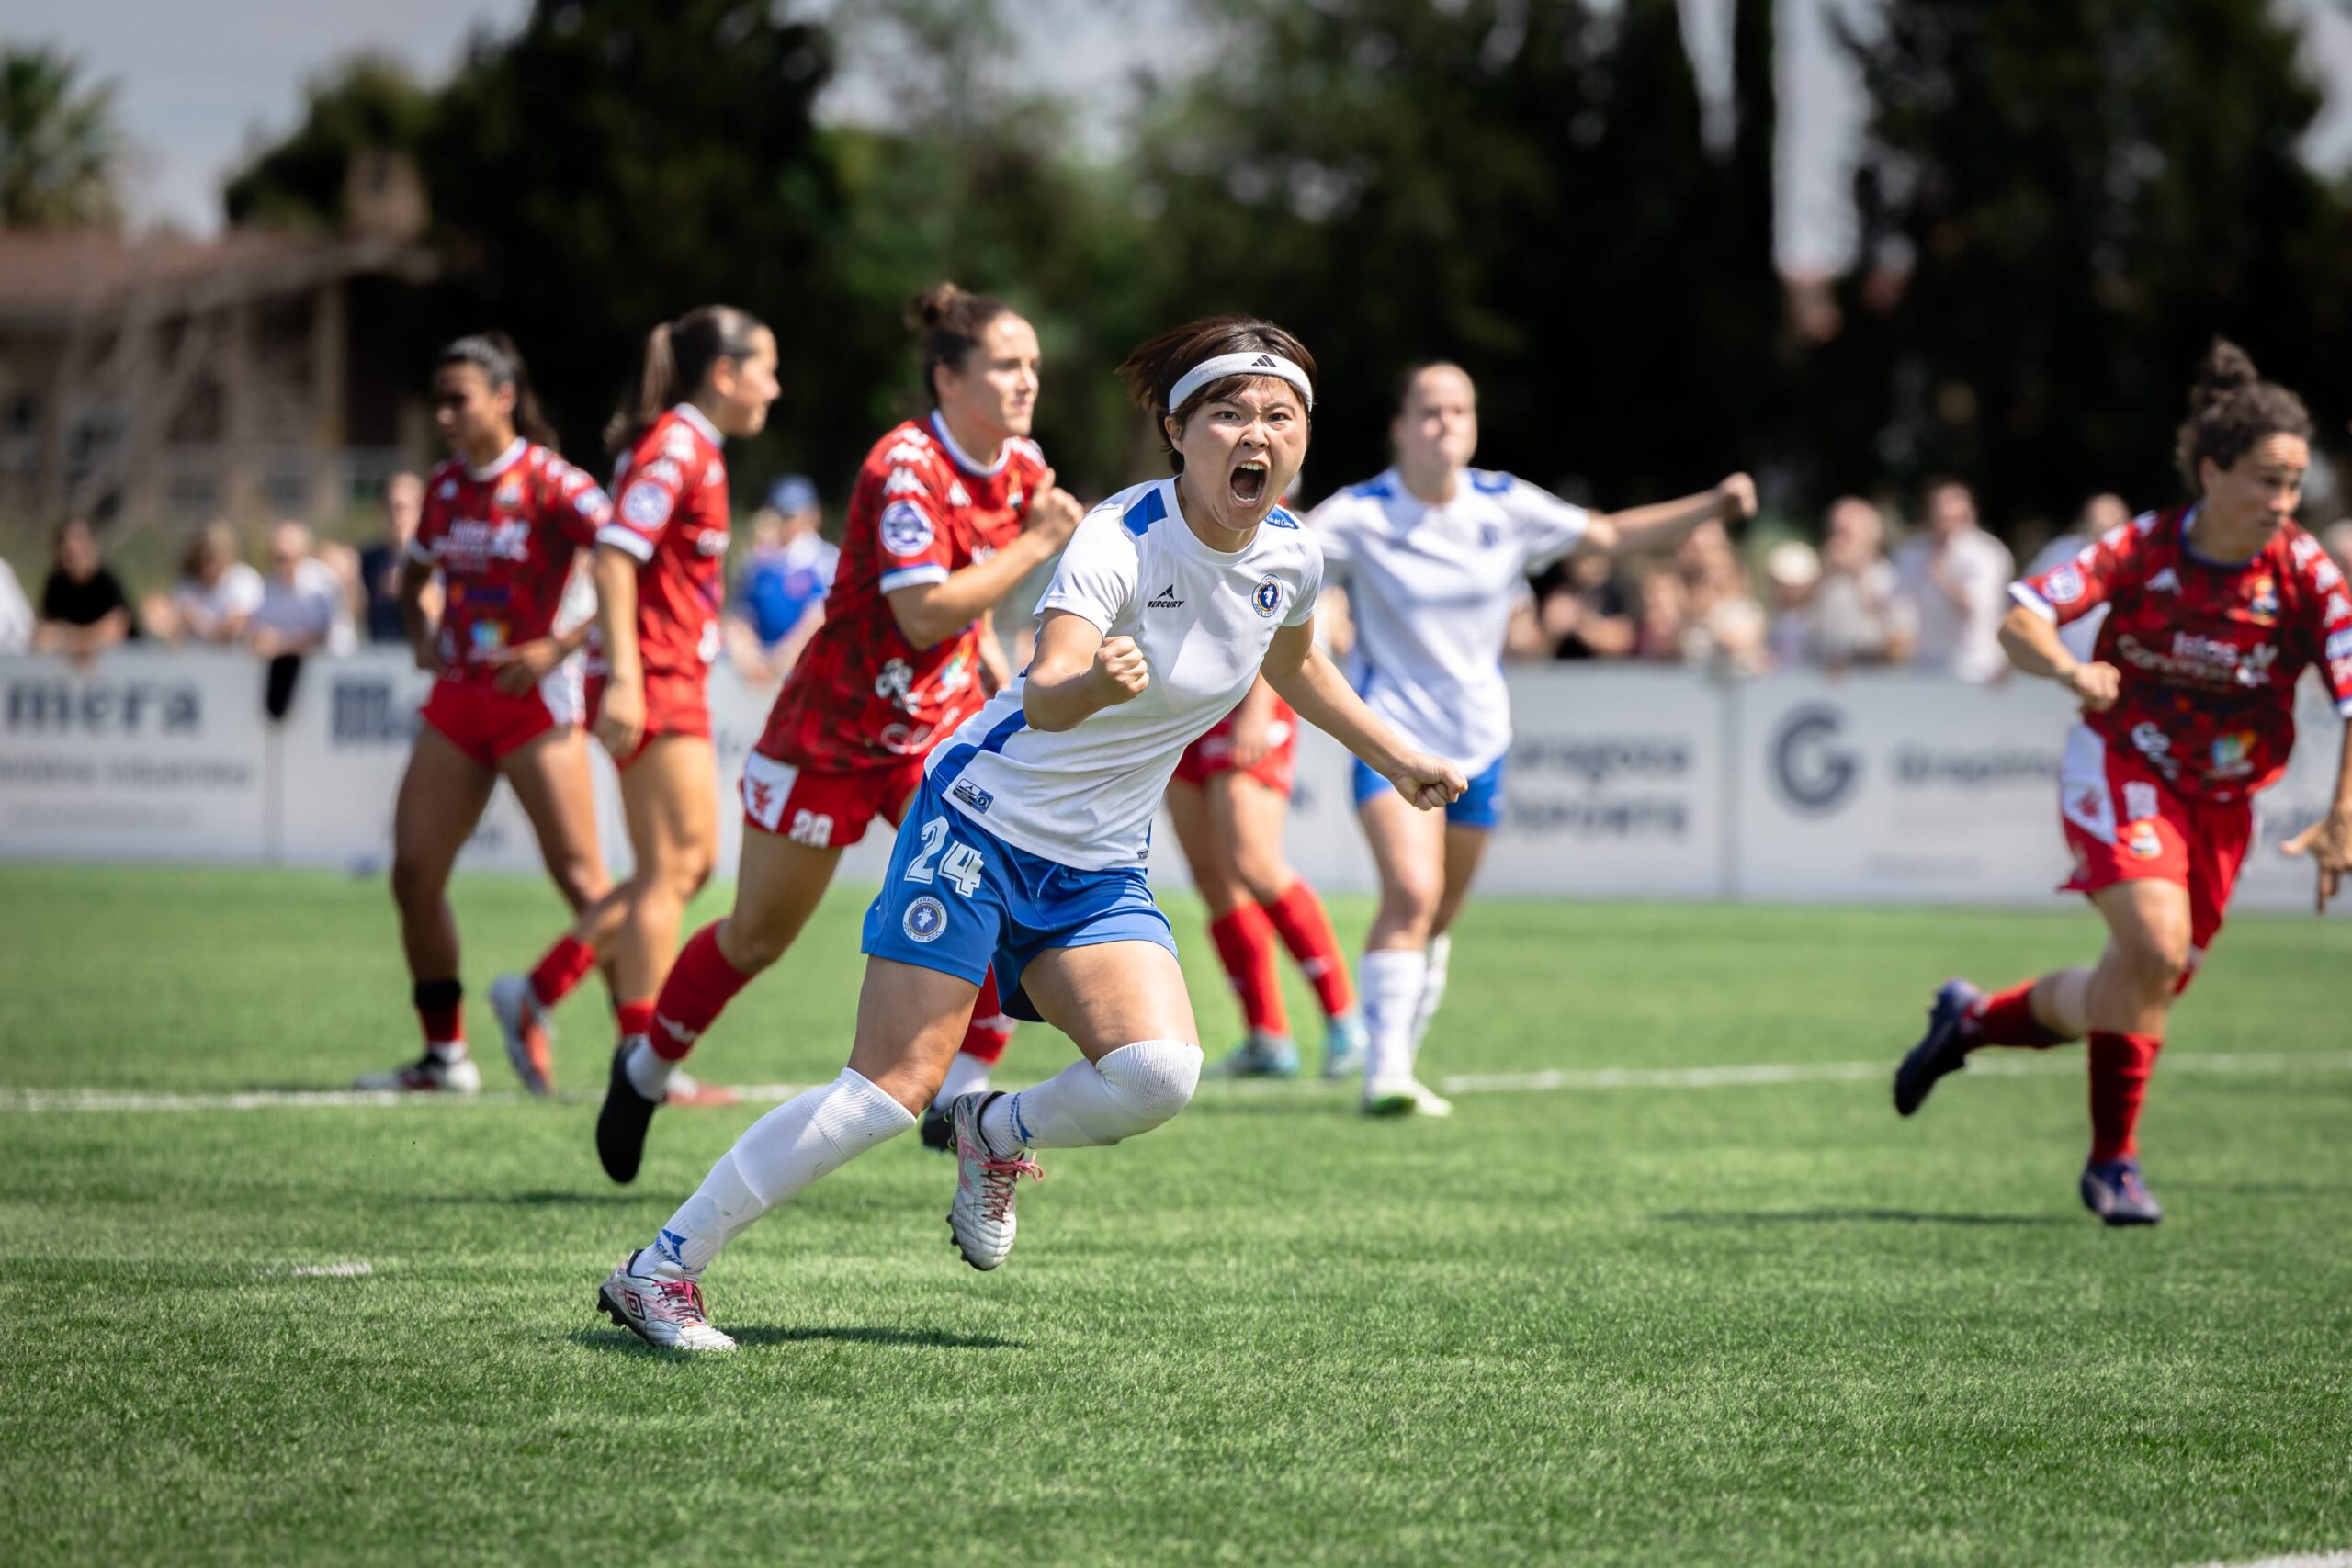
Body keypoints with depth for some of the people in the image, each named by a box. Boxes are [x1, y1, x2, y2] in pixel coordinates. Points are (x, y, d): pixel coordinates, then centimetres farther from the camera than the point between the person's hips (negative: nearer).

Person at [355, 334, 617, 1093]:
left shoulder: (552, 484, -10)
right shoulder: (445, 488, 10)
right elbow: (414, 580, 28)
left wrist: (560, 647, -20)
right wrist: (423, 638, 8)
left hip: (531, 699, -7)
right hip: (456, 700, 7)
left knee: (581, 879, -9)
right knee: (414, 874, 1)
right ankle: (445, 1054, 12)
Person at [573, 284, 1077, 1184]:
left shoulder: (1021, 466, -1)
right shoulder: (904, 468, -25)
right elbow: (923, 614, -33)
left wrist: (997, 674, 9)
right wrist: (1036, 546, -31)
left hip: (939, 727, 6)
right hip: (830, 733, -6)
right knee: (758, 939, 9)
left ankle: (963, 1096, -7)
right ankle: (645, 1070, 35)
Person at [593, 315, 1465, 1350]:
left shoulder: (1292, 557, -1)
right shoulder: (1122, 538, -22)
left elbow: (1295, 667, 23)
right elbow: (1046, 690, -38)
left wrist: (1399, 761, 29)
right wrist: (1093, 685, -59)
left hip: (1102, 872, 6)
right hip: (984, 826, -6)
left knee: (1159, 1074, -20)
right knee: (892, 1089, -15)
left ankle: (998, 1136, 13)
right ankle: (657, 1271, -4)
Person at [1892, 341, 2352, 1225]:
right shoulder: (2144, 548, -16)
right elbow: (2018, 620, -17)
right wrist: (2068, 670, -39)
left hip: (2223, 801, 3)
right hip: (2123, 770, -3)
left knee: (2146, 988, 6)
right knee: (2155, 947, -25)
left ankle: (1972, 1020, 31)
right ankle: (2113, 1161, -6)